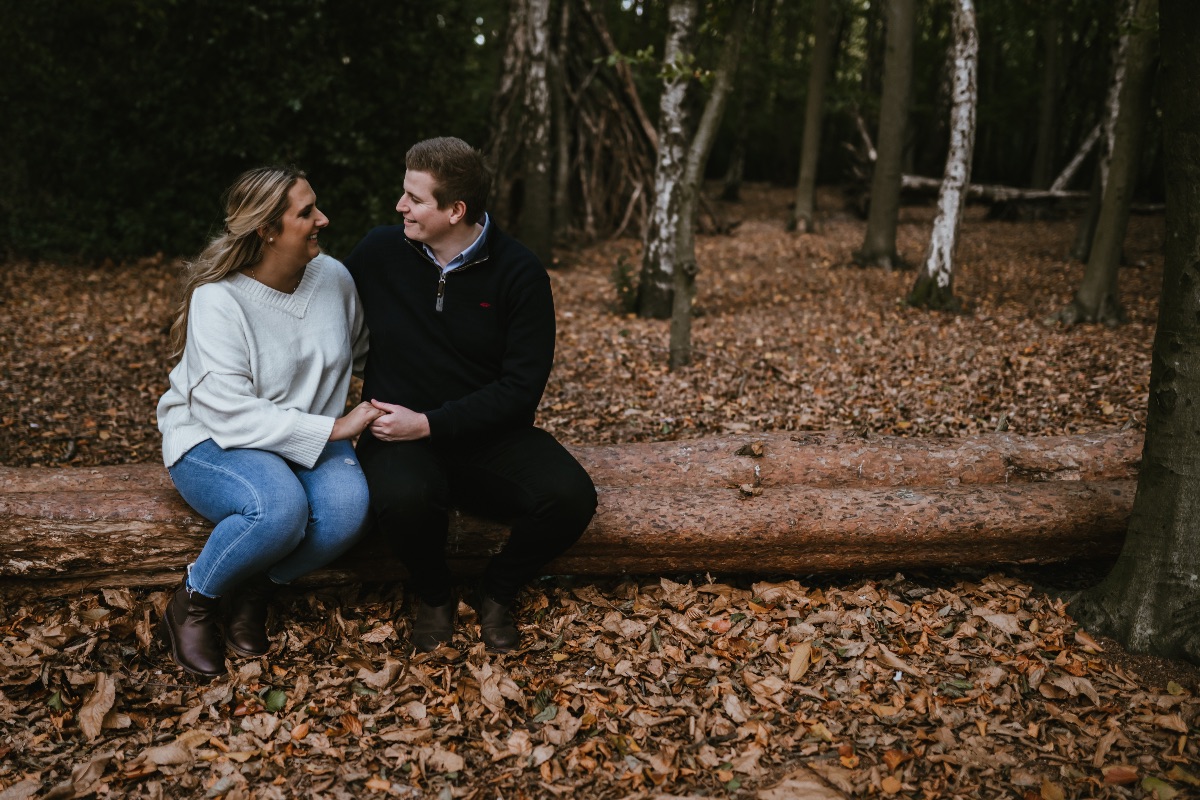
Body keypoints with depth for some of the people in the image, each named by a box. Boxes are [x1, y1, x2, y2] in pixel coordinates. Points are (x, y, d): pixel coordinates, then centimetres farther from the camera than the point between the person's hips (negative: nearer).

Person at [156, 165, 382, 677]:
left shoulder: (333, 276, -2)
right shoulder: (218, 298, -18)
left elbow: (364, 352, 17)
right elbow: (229, 411, -25)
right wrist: (331, 429, -27)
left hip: (310, 438, 5)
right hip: (214, 440, -4)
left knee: (348, 506, -28)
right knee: (280, 507, -36)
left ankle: (253, 594, -1)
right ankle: (192, 604, -5)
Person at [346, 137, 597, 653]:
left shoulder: (518, 272, -6)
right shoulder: (381, 252, -1)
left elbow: (522, 387, -10)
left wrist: (429, 424, -18)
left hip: (489, 436, 0)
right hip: (401, 435, 0)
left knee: (570, 496, -27)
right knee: (402, 496, -36)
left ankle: (498, 592, 5)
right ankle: (433, 595, 1)